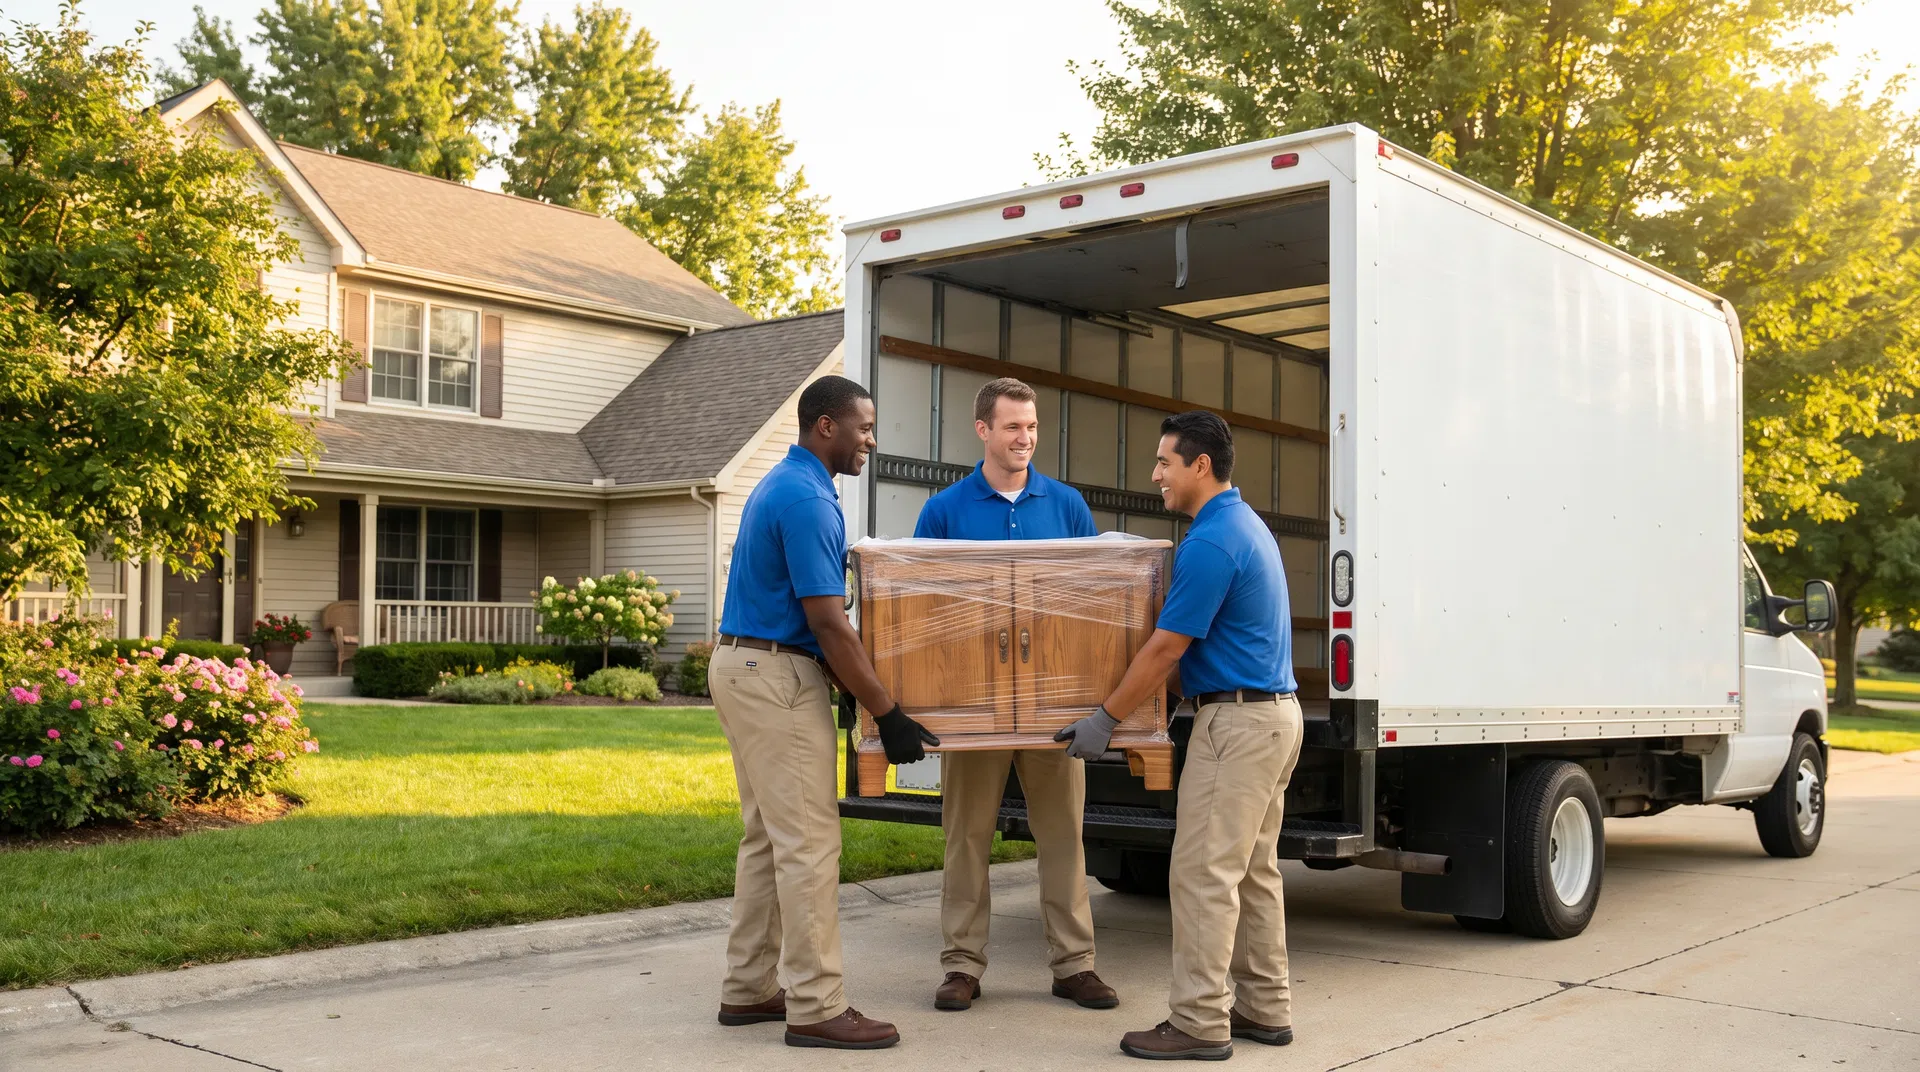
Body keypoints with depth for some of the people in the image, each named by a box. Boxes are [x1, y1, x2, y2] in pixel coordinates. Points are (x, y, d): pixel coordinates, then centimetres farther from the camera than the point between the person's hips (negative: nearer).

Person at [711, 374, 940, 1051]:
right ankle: (815, 1008, -3)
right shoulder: (807, 499, -17)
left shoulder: (784, 485, 15)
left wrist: (853, 688, 21)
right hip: (777, 676, -11)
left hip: (744, 667, 11)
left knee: (768, 837, 14)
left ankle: (748, 990, 19)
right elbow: (827, 621, -21)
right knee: (808, 842, -7)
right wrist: (887, 715, -19)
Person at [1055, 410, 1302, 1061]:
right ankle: (1264, 1010, 19)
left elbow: (1166, 647, -16)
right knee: (1254, 871, 14)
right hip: (1274, 713, 11)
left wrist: (1105, 719, -8)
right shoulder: (1245, 524, 15)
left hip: (1237, 721, -11)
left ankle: (1199, 1022, -2)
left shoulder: (1211, 542, -18)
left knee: (1205, 873, -6)